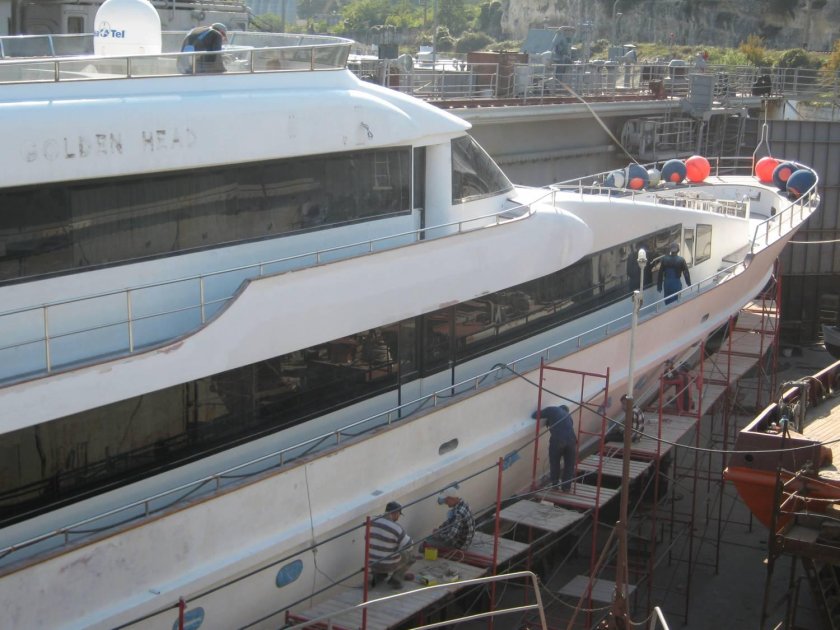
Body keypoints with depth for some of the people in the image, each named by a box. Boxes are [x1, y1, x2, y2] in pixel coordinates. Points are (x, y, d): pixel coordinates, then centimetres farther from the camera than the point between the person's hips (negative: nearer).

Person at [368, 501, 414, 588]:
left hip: (371, 563, 5)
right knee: (410, 555, 22)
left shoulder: (372, 523, -3)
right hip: (388, 564, -5)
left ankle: (378, 575, 17)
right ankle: (395, 579, 7)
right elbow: (408, 546, -10)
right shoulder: (396, 528, -20)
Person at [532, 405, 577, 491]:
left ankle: (555, 484, 28)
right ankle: (566, 486, 24)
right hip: (571, 439, 3)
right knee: (569, 464, 19)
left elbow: (534, 415, 15)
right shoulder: (568, 415, 29)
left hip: (557, 439, -3)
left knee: (554, 462, 18)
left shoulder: (552, 410, 15)